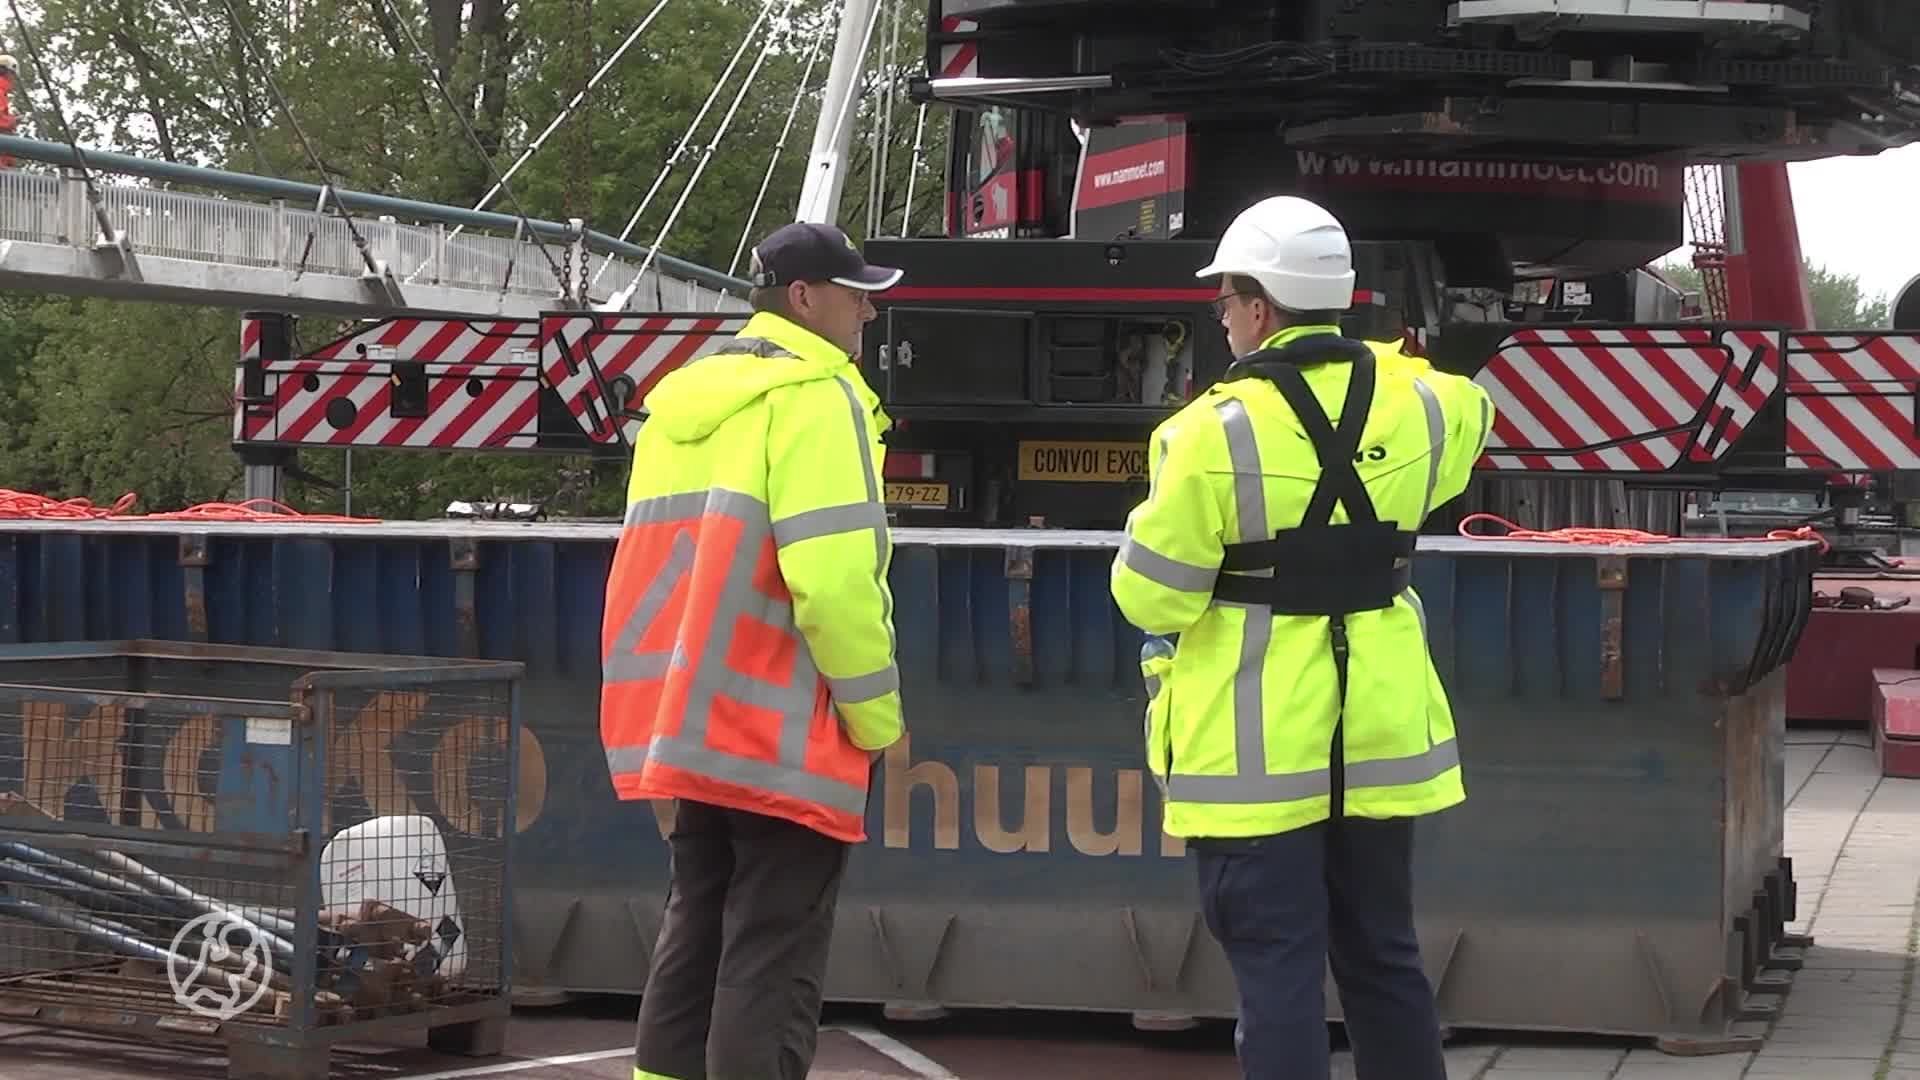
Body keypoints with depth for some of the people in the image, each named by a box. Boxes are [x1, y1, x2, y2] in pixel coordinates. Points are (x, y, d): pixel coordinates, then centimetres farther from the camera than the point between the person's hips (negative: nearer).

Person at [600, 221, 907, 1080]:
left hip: (687, 721, 8)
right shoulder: (814, 396, -10)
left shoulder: (685, 400, 16)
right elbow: (832, 575, -20)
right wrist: (877, 715, -10)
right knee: (773, 960, -4)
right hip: (787, 732, -8)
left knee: (695, 934, 16)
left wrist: (680, 719, 20)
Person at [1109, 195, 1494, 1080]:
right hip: (1381, 735, 5)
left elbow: (1150, 595, -12)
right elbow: (1471, 413, 26)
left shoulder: (1215, 431, -16)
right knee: (1383, 958, 17)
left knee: (1275, 966, 0)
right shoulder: (1413, 403, 0)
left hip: (1256, 748, -5)